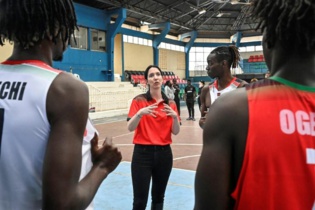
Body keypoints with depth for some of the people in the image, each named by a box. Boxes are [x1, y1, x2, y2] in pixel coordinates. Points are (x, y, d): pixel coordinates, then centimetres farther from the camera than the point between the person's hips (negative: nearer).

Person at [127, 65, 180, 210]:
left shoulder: (170, 103, 6)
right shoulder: (139, 100, -4)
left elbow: (175, 132, 2)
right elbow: (130, 128, -13)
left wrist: (174, 116, -16)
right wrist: (140, 113, -30)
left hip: (164, 153, 3)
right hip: (143, 153, -3)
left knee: (158, 197, 15)